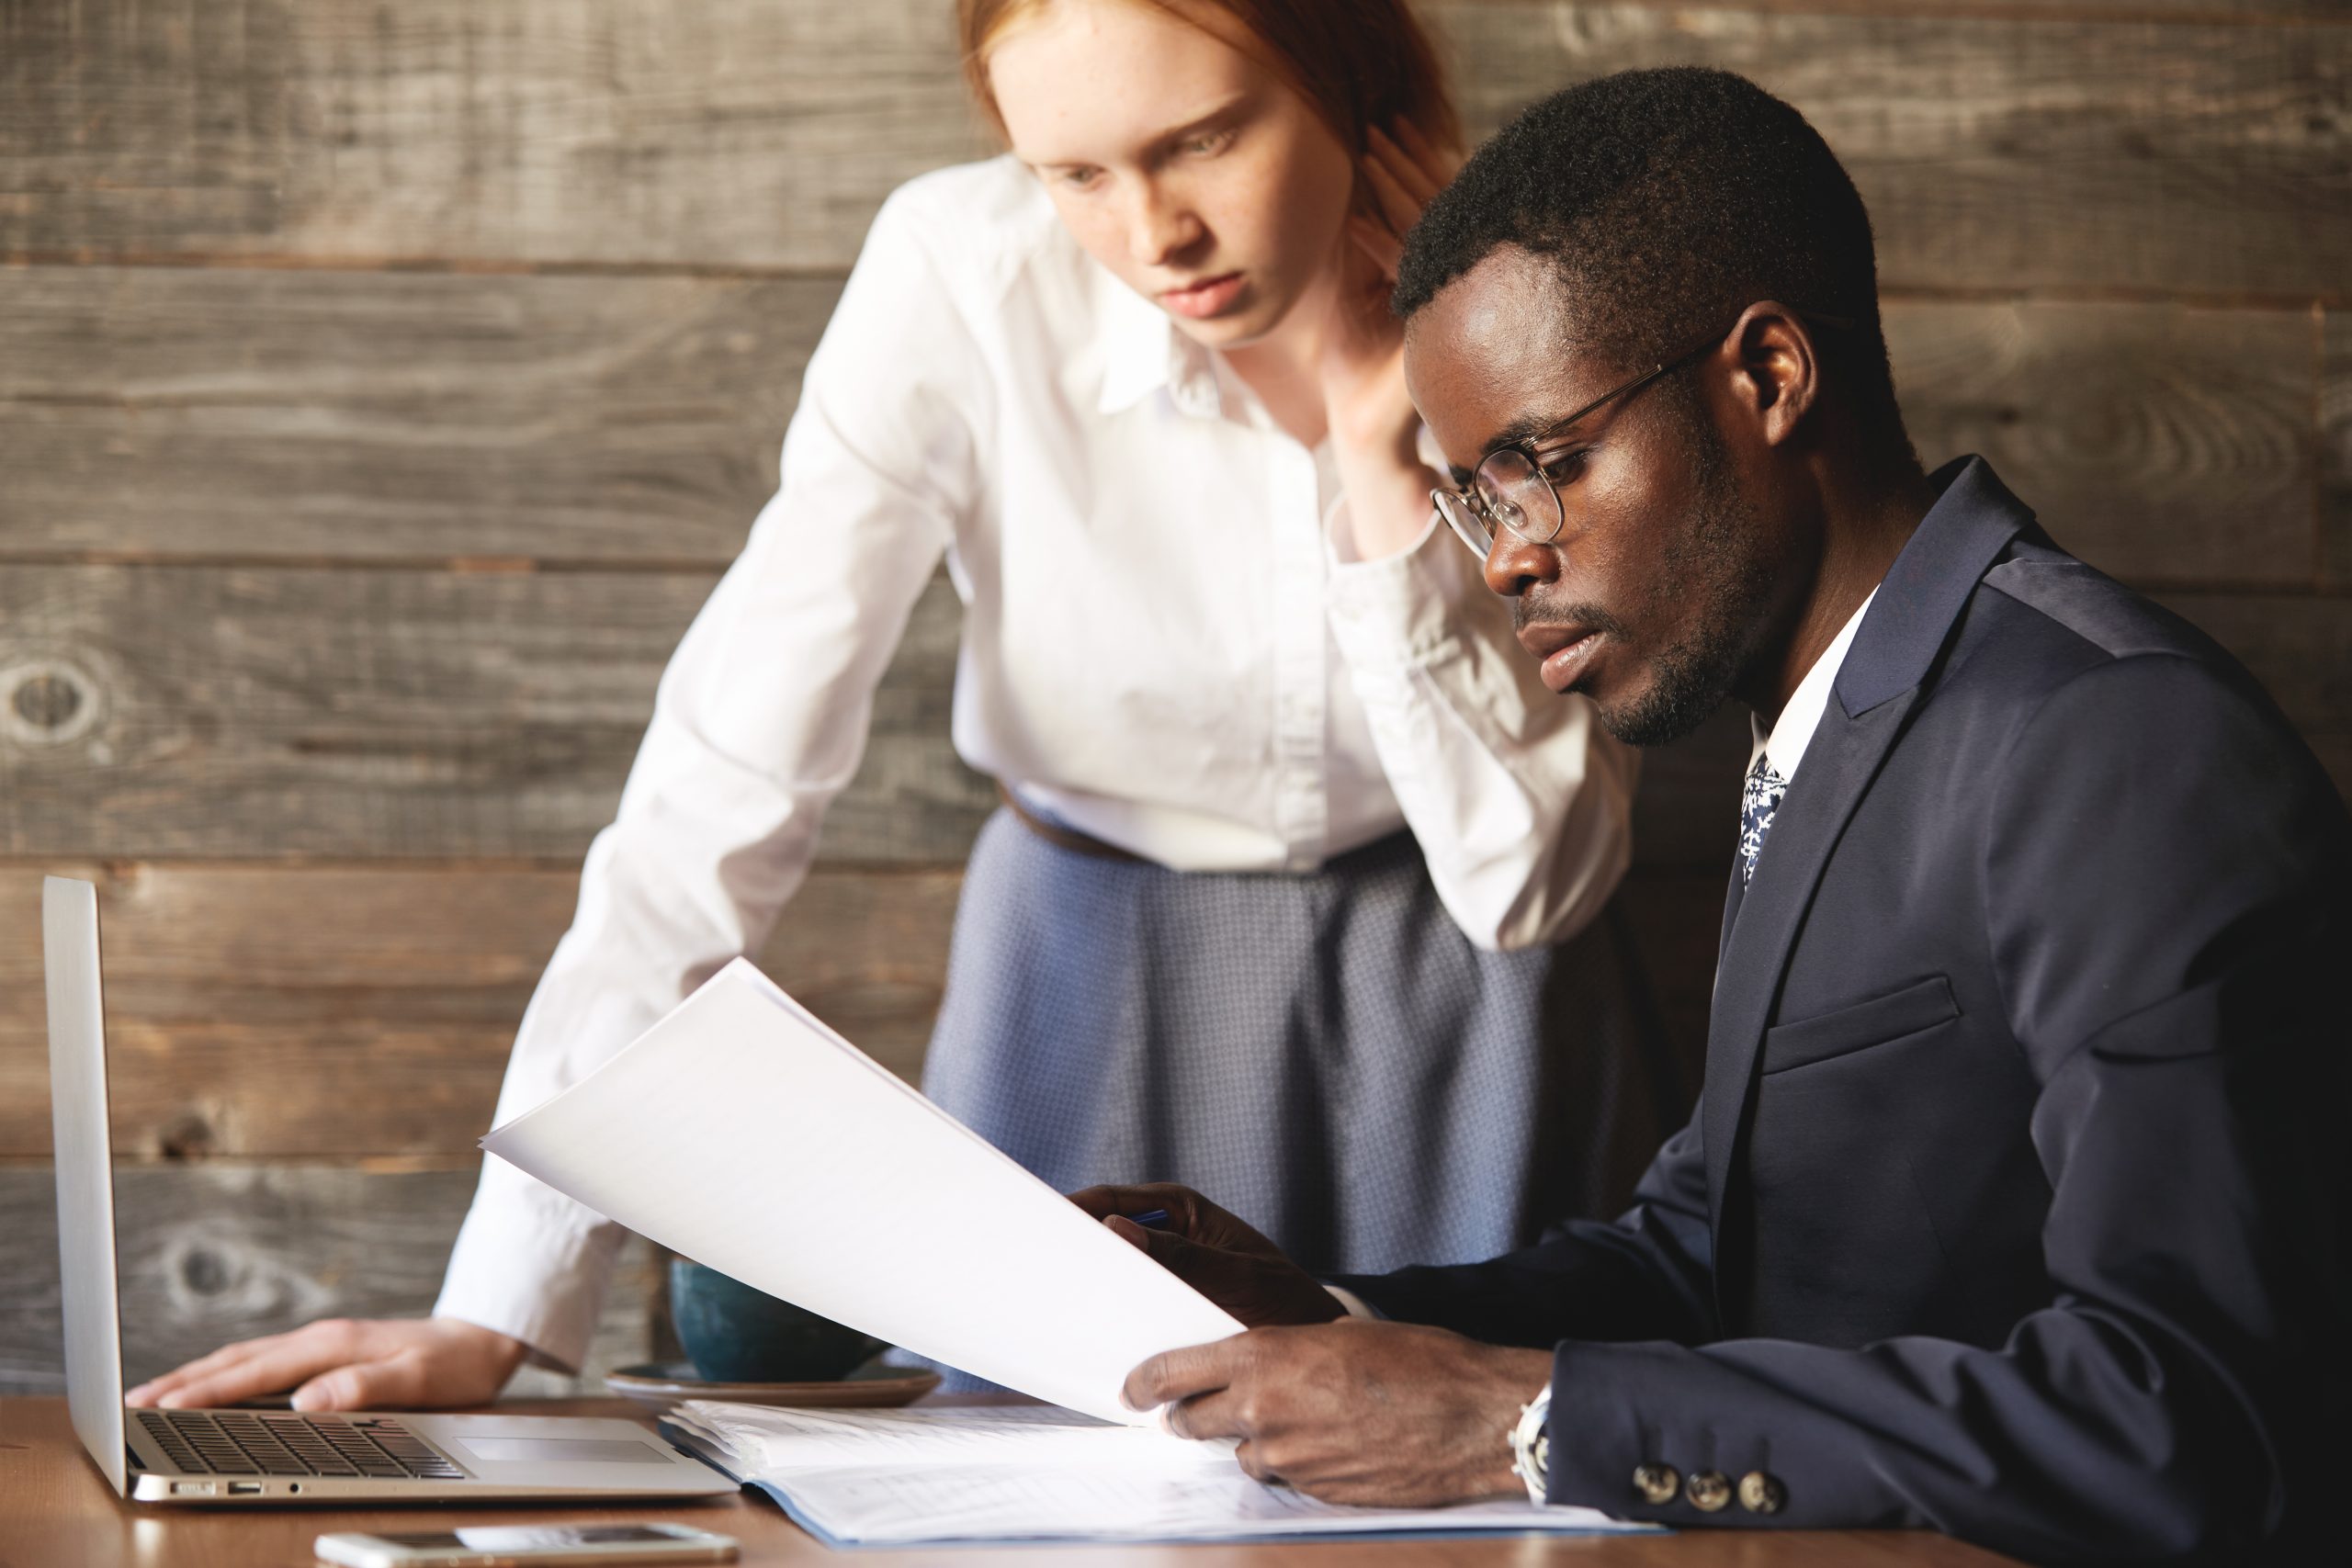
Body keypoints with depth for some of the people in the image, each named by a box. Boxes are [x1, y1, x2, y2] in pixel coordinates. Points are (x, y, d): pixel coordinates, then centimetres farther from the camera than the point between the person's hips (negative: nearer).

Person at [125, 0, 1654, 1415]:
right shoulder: (966, 277, -22)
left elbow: (1529, 877, -16)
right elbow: (729, 787, -23)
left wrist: (1384, 464, -27)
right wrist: (497, 1317, -28)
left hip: (1455, 1002, 1)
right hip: (1096, 989, 0)